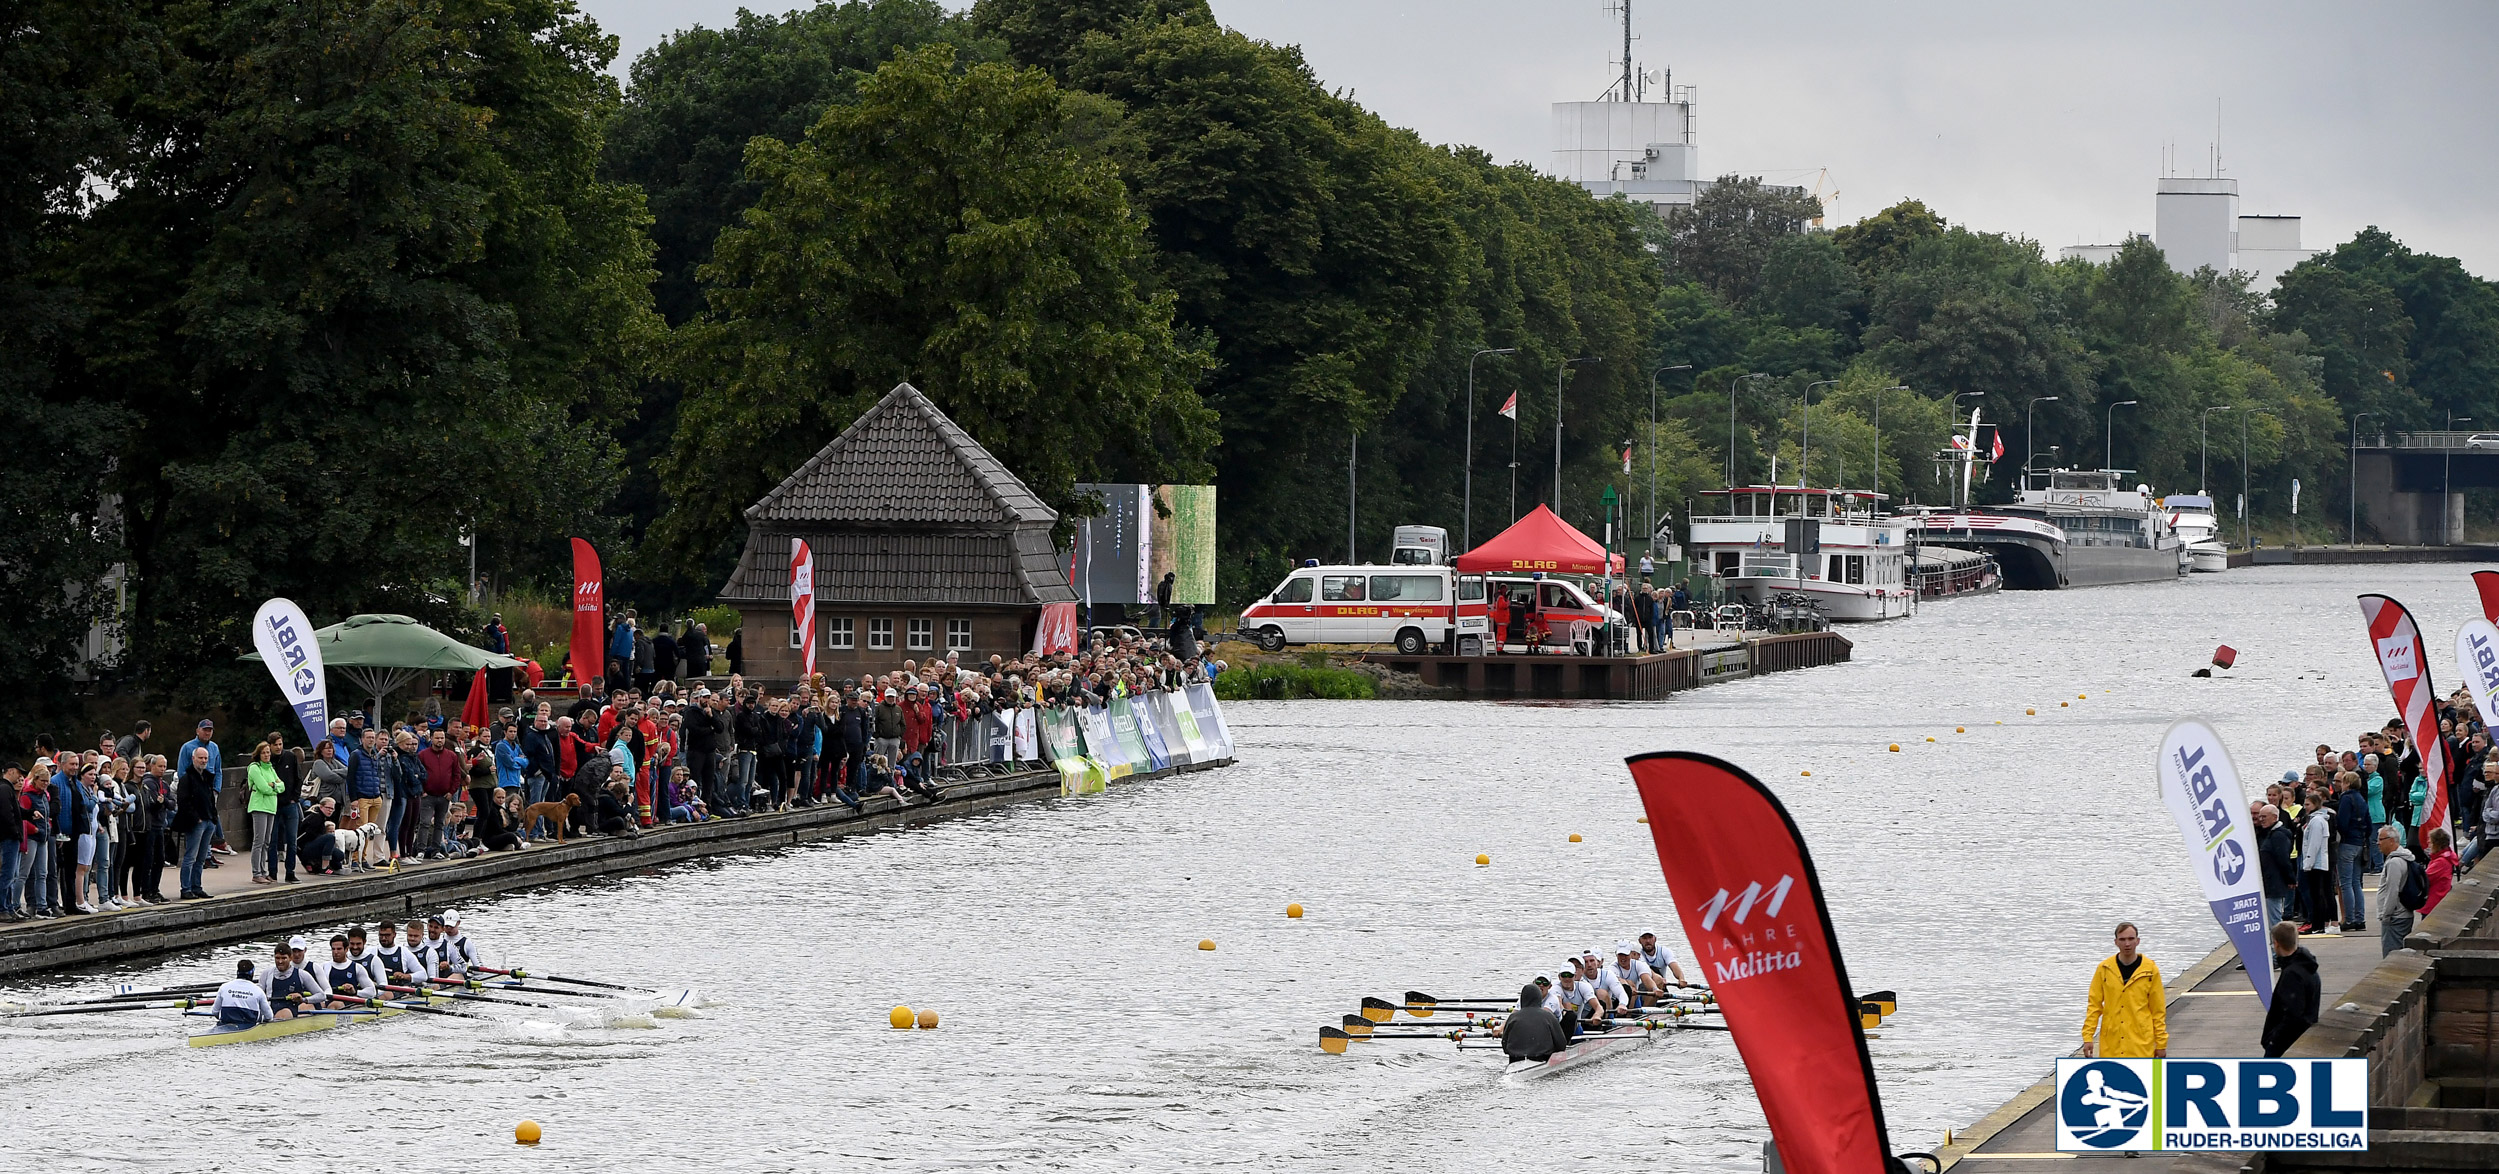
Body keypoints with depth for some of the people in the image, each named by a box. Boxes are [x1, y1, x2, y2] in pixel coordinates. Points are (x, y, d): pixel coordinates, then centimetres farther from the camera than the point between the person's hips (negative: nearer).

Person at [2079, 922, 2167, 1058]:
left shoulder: (2150, 970, 0)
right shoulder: (2104, 969, 3)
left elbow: (2158, 1010, 5)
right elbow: (2094, 1005, 7)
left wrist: (2161, 1043, 5)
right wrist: (2088, 1037, 0)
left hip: (2141, 1045, -1)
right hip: (2110, 1046, 2)